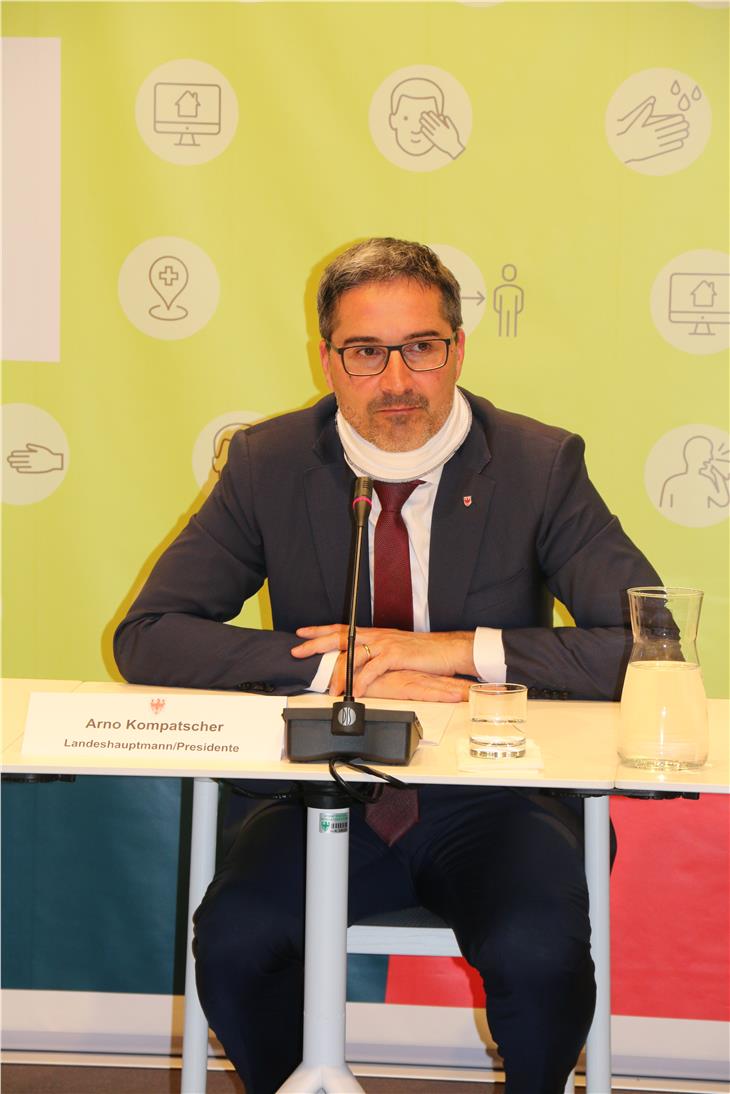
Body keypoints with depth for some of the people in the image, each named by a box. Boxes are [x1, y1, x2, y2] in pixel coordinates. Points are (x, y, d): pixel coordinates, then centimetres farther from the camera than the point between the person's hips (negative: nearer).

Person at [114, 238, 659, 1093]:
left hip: (492, 804, -1)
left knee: (541, 957, -29)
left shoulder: (540, 465, -5)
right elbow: (148, 636, -7)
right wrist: (338, 671, -20)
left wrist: (460, 651, -21)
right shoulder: (269, 465, -1)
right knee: (232, 942, -25)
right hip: (331, 794, 1)